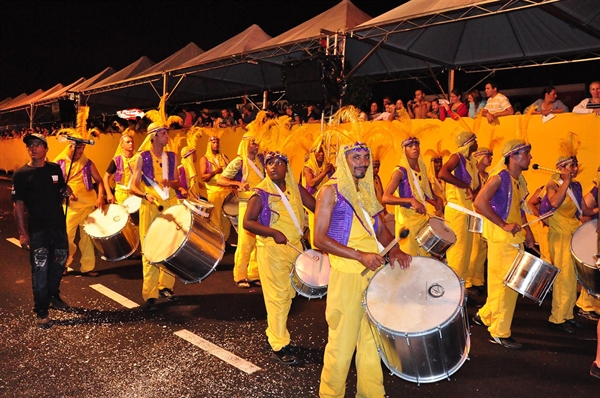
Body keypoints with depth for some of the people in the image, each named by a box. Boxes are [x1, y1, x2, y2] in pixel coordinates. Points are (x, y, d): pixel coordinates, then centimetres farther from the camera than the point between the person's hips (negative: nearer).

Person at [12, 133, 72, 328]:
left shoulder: (55, 169, 4)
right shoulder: (21, 174, -7)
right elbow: (18, 204, -8)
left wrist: (66, 191, -6)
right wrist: (22, 232, -13)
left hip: (59, 225, 4)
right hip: (37, 229, -4)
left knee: (59, 263, 16)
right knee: (40, 269, -4)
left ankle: (53, 295, 37)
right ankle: (41, 311, 4)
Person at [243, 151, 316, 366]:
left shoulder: (296, 189, 6)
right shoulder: (261, 193, -8)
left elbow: (318, 208, 3)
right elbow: (248, 222, -13)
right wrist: (273, 232, -25)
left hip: (295, 247, 6)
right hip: (271, 250, -6)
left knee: (288, 295, 14)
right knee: (278, 297, -2)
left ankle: (275, 333, 32)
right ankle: (279, 345, 10)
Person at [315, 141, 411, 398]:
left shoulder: (367, 191, 14)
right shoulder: (331, 191, -6)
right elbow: (320, 238, -12)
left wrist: (394, 250, -4)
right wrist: (359, 256, -20)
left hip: (374, 272, 6)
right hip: (346, 274, -6)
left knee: (371, 337, 15)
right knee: (342, 341, 3)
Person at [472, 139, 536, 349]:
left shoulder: (520, 181, 14)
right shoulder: (500, 176, -12)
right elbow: (480, 202, -23)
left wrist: (528, 232, 9)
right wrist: (504, 225, -21)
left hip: (516, 238, 9)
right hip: (501, 238, -9)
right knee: (504, 283, -3)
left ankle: (485, 315, 31)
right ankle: (500, 333, 8)